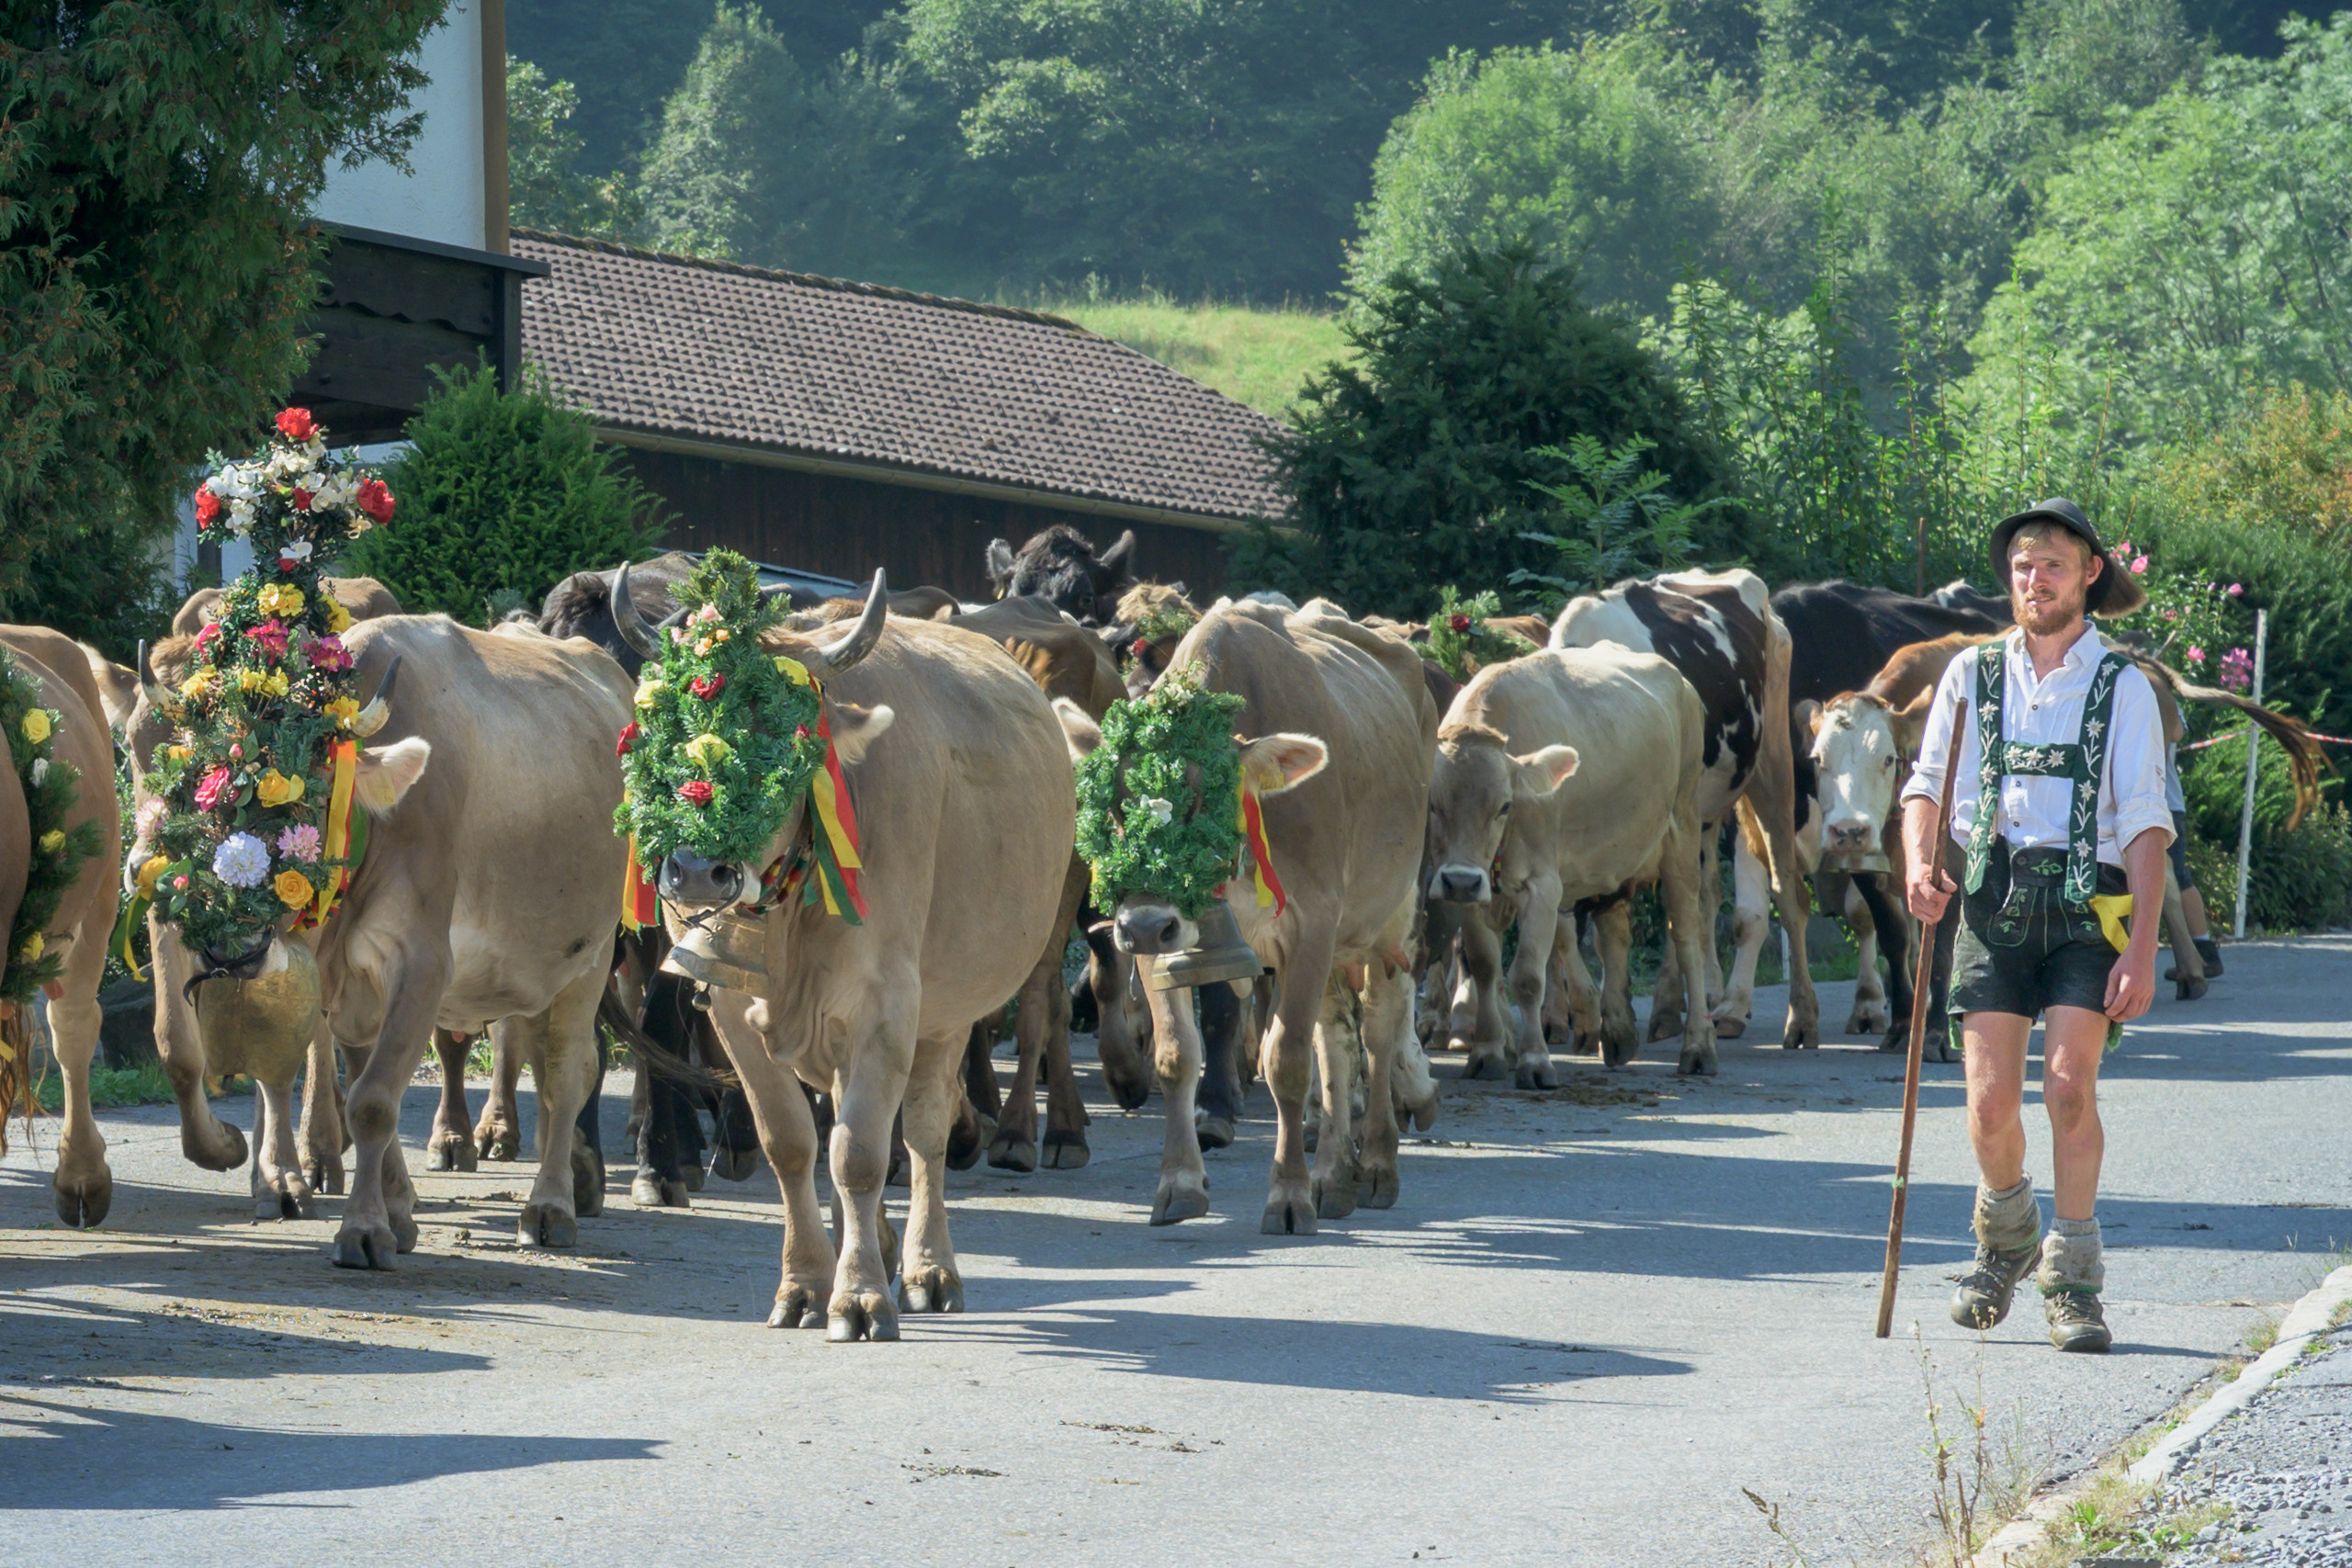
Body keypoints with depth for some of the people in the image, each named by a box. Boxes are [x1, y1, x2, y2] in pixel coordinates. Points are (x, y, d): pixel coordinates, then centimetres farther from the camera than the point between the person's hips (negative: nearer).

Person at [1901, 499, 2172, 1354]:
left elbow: (2146, 825, -1)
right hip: (1992, 902, 2)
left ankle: (2072, 1280, -3)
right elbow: (1926, 784, 13)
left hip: (2085, 906, -2)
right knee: (1990, 1104, -7)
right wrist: (1920, 864, -9)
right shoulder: (1972, 675, 11)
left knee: (2069, 1085, -16)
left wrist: (2142, 951, -10)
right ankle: (2005, 1234, 24)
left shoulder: (2122, 687, 4)